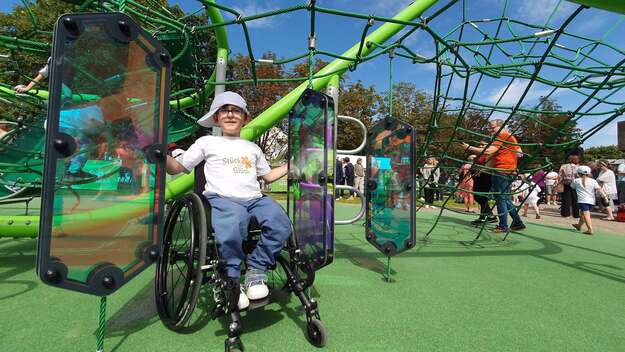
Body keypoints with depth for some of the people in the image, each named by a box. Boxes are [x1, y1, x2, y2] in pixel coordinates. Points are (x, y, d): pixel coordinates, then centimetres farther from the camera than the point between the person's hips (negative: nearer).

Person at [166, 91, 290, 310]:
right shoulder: (207, 142, 19)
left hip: (254, 199, 4)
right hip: (222, 198, -3)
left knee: (281, 225, -26)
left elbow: (268, 176, 33)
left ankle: (256, 271, -4)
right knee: (231, 229, -38)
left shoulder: (252, 148, 29)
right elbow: (175, 168, 15)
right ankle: (231, 279, -11)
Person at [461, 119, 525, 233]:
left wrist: (470, 148, -18)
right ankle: (518, 223, 19)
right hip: (509, 171, 10)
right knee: (505, 199, 15)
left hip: (501, 171, -10)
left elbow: (488, 151, -21)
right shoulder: (510, 136, 21)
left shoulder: (501, 136, -10)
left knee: (500, 199, -6)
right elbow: (519, 152, 24)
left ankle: (503, 226, -2)